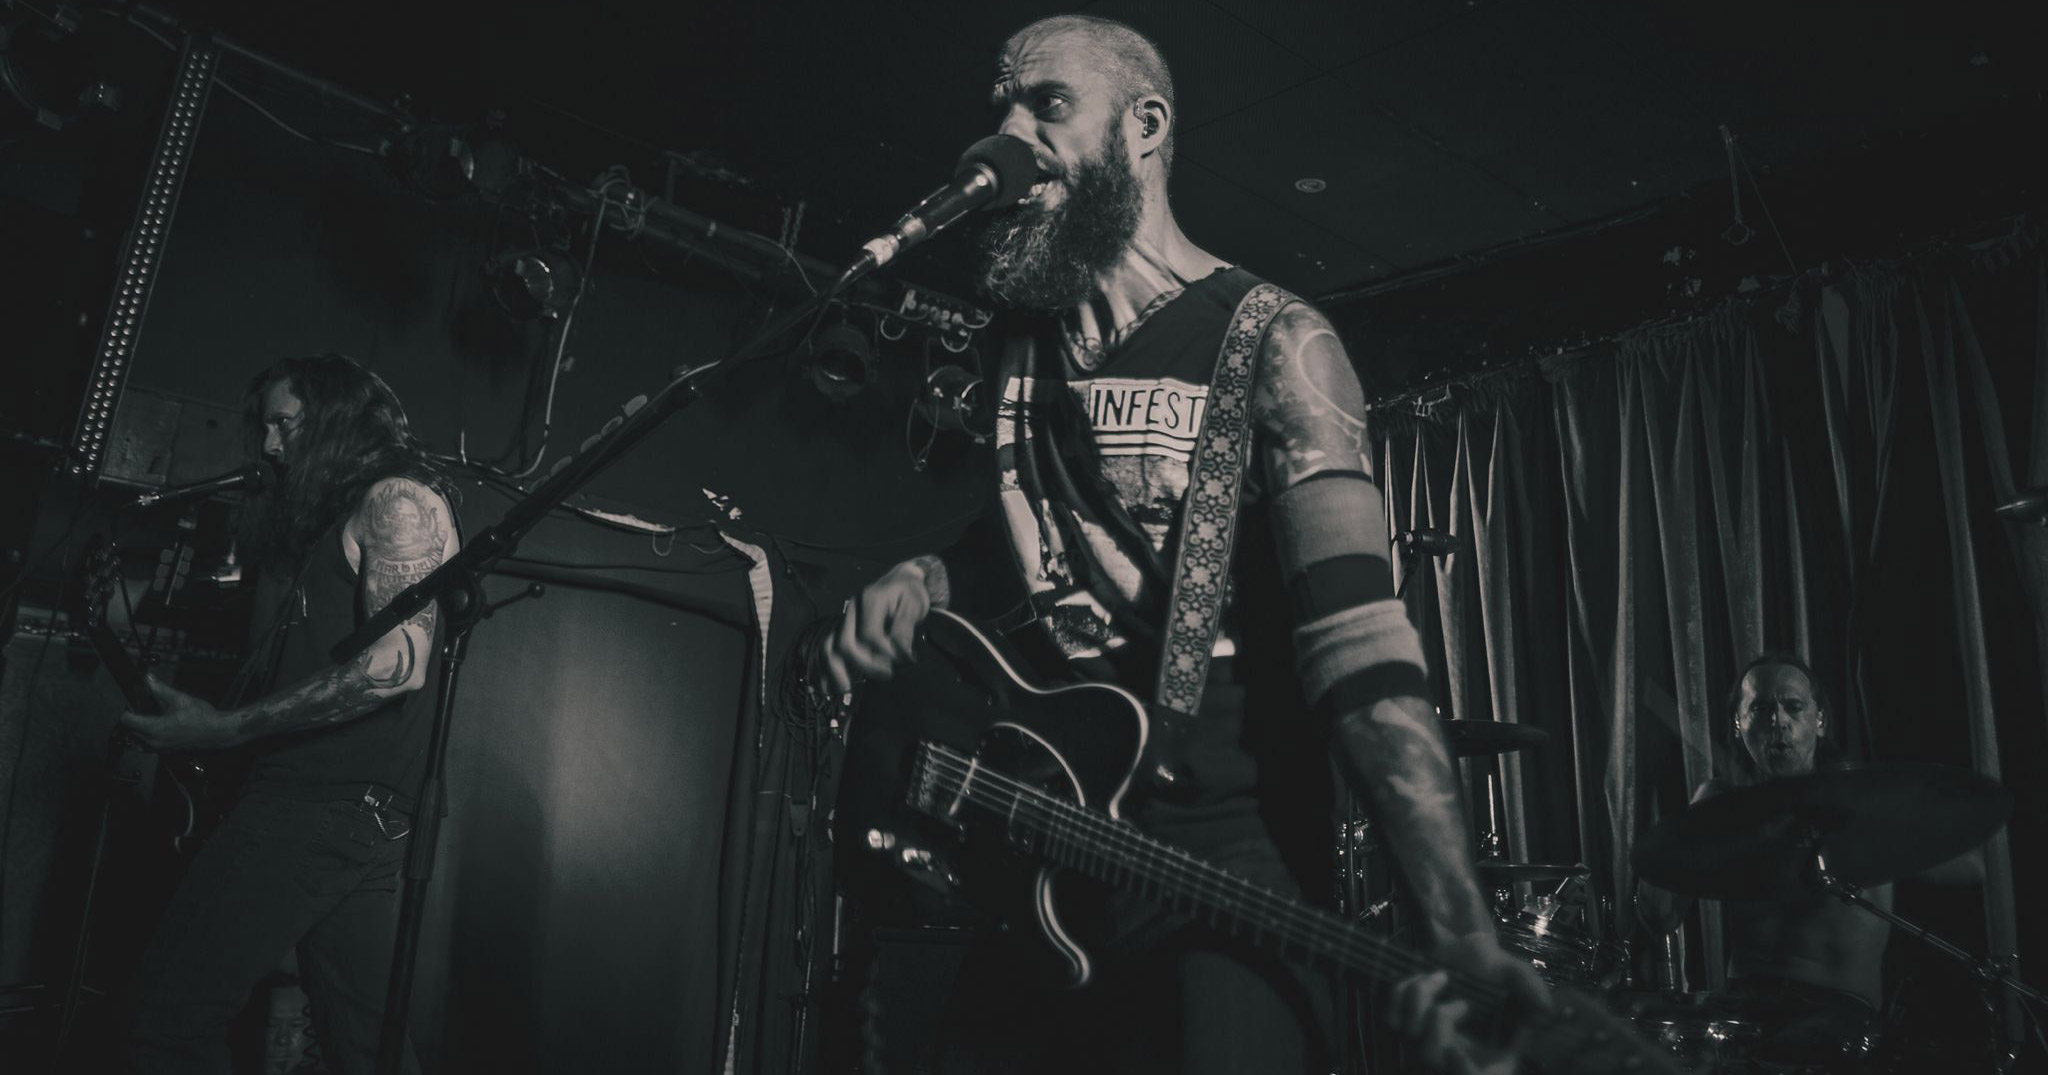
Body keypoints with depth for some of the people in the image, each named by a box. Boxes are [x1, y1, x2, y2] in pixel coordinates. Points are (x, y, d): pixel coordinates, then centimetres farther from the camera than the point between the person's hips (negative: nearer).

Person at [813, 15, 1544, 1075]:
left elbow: (1357, 636, -18)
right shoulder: (1012, 354, 12)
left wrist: (1459, 927, -31)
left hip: (1224, 863, -5)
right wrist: (915, 583, 2)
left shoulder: (1272, 346, -7)